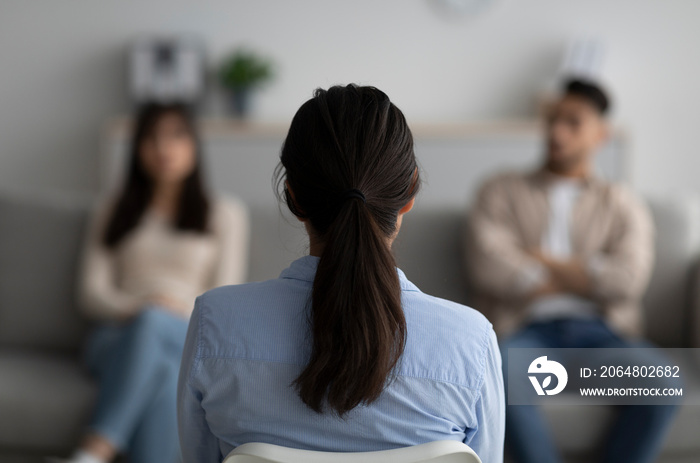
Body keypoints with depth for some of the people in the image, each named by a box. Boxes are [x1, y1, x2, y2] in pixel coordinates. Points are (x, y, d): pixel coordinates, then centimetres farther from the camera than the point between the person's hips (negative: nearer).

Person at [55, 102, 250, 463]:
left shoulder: (225, 213, 16)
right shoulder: (112, 214, 21)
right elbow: (92, 294, 9)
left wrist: (162, 313, -12)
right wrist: (134, 309, -12)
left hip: (190, 341, -1)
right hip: (118, 340, 1)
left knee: (153, 323, -40)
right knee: (161, 368, -38)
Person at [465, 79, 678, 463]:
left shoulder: (622, 204, 18)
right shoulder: (501, 193, 16)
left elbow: (627, 279, -2)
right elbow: (490, 269, -3)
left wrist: (539, 259, -1)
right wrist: (586, 278, 2)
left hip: (599, 332, 1)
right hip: (528, 331, -1)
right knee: (498, 372, -37)